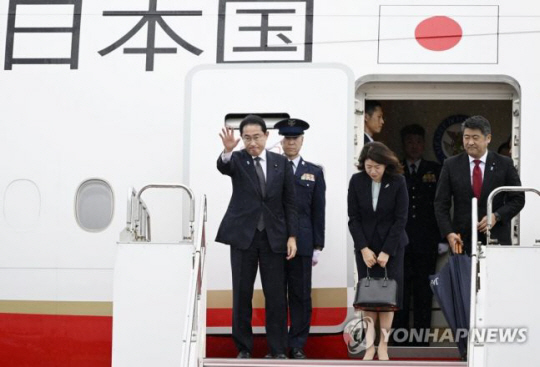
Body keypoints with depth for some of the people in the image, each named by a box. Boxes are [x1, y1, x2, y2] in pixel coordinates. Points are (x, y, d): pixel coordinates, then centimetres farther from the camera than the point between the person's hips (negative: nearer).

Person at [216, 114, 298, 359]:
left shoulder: (281, 163, 6)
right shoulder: (237, 160, 1)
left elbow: (290, 202, 6)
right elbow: (223, 166, -24)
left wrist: (292, 236, -1)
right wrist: (227, 150, -46)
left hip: (274, 237, 1)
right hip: (243, 236, -1)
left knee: (276, 296, 1)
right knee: (242, 295, 4)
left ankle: (277, 350, 10)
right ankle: (244, 348, 14)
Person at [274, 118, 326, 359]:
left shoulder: (314, 172, 10)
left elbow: (318, 212, 8)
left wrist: (318, 247, 3)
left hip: (301, 243, 1)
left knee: (301, 296, 2)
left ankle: (297, 346, 10)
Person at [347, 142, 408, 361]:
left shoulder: (397, 182, -11)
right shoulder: (357, 181, -7)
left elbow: (400, 219, -10)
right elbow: (353, 218, -3)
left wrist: (387, 251, -14)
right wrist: (363, 248, -11)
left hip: (391, 245, -1)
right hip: (365, 245, 1)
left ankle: (383, 345, 4)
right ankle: (369, 345, 1)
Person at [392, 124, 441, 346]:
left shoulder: (436, 171, 12)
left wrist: (441, 237, 0)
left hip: (426, 243, 0)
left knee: (424, 293, 0)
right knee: (399, 294, -2)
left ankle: (420, 342, 4)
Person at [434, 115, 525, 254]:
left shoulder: (504, 164, 3)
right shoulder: (451, 165, 5)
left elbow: (518, 199, 5)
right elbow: (441, 204, 3)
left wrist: (496, 216, -11)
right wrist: (448, 233, -10)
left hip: (496, 239, 0)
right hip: (462, 241, 0)